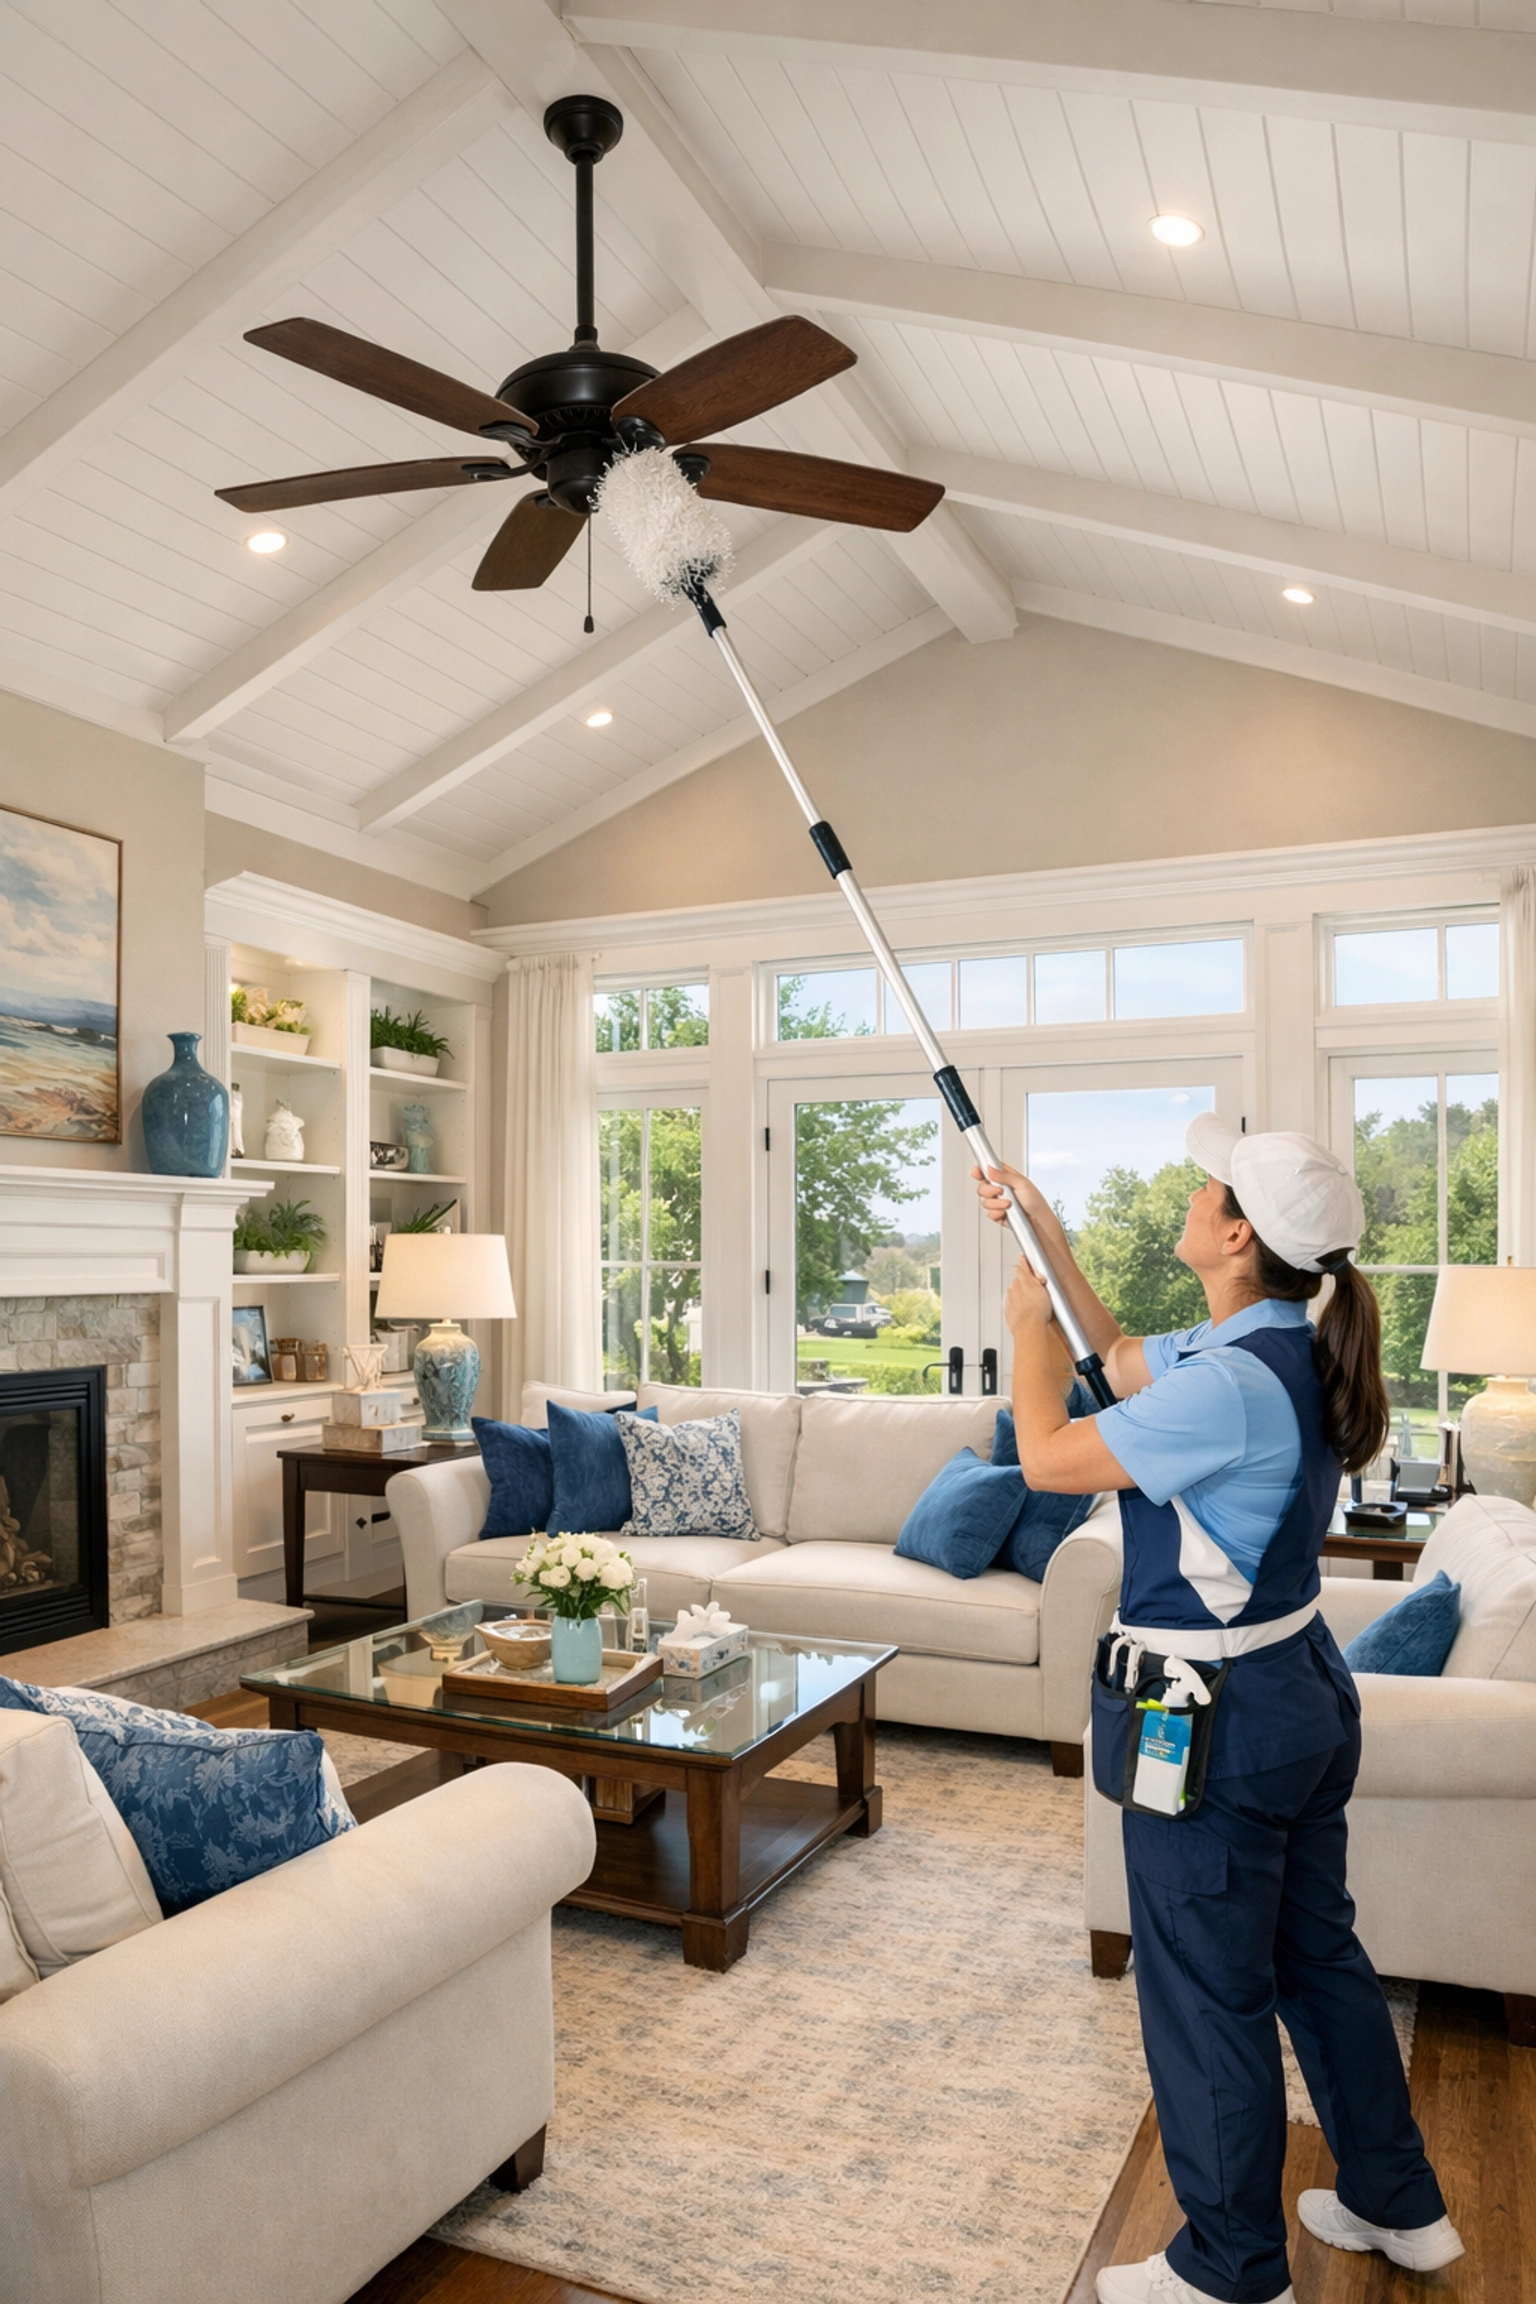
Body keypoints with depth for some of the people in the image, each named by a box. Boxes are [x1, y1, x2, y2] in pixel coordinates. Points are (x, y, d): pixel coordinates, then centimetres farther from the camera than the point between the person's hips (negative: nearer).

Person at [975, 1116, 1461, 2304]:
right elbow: (1119, 1356, 16)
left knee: (1207, 1992, 9)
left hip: (1214, 1724, -10)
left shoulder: (1228, 1385, -28)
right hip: (1305, 1695, 10)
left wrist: (1029, 1326, -5)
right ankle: (1400, 2205, 44)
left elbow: (1048, 1456, -20)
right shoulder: (1293, 1356, 2)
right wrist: (1047, 1236, 14)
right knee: (1319, 1952, 25)